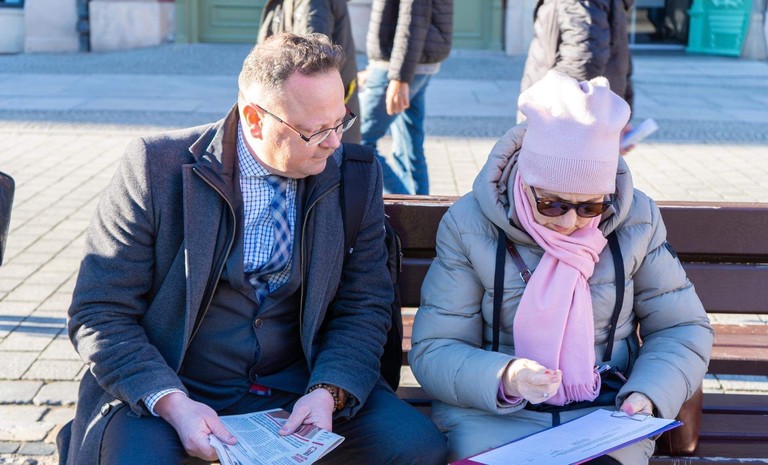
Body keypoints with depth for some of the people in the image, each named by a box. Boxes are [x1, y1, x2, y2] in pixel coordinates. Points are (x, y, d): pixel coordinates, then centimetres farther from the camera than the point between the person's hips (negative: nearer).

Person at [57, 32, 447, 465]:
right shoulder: (156, 167, -10)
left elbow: (364, 308, 3)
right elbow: (98, 314, -8)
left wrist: (329, 392, -16)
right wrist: (171, 403, -23)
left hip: (297, 386, 3)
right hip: (168, 392, -2)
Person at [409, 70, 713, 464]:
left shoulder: (636, 220, 3)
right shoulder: (468, 224, -4)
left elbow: (682, 328, 13)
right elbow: (433, 351, -3)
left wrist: (648, 393, -7)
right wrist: (503, 377, -23)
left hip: (606, 417, 2)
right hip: (490, 415, -2)